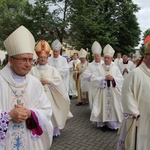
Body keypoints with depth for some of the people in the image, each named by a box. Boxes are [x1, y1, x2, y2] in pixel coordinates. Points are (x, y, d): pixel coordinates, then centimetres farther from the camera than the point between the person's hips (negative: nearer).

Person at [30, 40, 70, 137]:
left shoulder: (52, 69, 5)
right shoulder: (33, 69, 6)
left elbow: (58, 80, -2)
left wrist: (48, 81, -13)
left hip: (49, 94, 0)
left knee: (51, 111, 2)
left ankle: (55, 129, 16)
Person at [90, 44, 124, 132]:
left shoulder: (116, 68, 4)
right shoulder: (100, 68, 1)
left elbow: (121, 79, 0)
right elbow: (93, 78, -7)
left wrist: (113, 78, -17)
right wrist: (104, 78, -15)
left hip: (113, 93, 1)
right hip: (103, 93, -1)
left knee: (113, 106, 3)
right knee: (103, 107, 2)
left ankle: (113, 123, 16)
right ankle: (103, 123, 14)